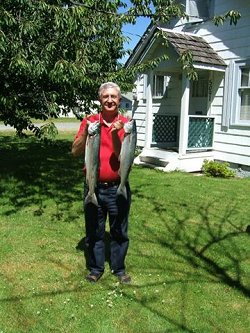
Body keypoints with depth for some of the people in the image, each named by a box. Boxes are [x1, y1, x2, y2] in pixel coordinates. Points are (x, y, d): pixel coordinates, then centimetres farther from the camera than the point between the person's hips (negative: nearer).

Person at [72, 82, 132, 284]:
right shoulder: (89, 121, 1)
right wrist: (86, 131, -19)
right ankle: (96, 268, 32)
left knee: (120, 232, 12)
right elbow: (76, 152, -4)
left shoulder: (125, 124, -4)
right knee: (94, 231, 13)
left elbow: (123, 156, -11)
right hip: (93, 186, 1)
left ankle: (119, 268, 31)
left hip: (117, 187, -1)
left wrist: (115, 133, -25)